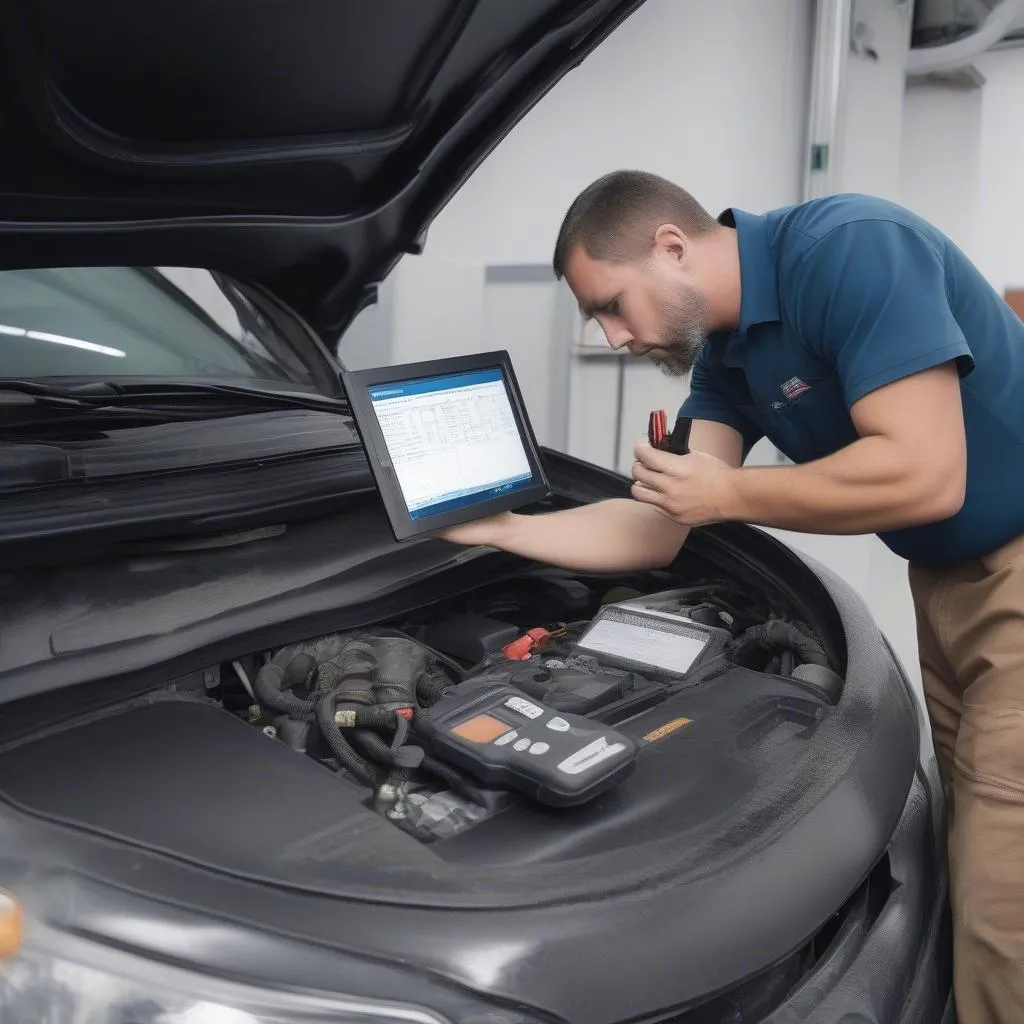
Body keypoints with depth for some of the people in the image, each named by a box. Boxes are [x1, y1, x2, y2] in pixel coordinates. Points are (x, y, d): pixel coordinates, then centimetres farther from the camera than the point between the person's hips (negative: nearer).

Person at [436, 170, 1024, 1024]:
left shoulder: (852, 250, -21)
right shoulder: (726, 351, 5)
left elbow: (927, 475, -29)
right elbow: (660, 530, 7)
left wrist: (727, 494, -19)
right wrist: (495, 529, 7)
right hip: (950, 579, 8)